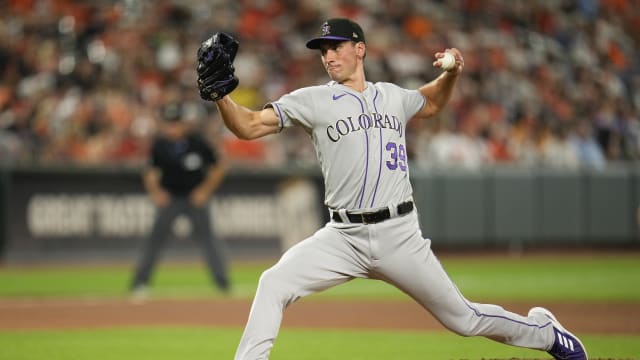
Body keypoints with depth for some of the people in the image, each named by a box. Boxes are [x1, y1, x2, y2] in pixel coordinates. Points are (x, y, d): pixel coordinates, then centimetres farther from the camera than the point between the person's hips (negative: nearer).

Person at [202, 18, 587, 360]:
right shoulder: (313, 101, 0)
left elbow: (431, 103, 33)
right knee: (274, 284, -24)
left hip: (400, 235, 1)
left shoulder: (392, 96, 10)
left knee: (463, 318, 8)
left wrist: (452, 73, 14)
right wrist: (219, 93, -27)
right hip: (343, 236, -1)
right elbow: (249, 126, -10)